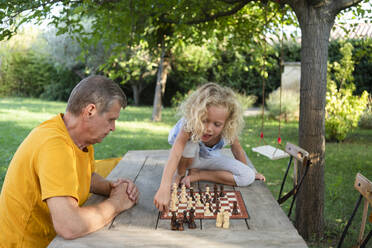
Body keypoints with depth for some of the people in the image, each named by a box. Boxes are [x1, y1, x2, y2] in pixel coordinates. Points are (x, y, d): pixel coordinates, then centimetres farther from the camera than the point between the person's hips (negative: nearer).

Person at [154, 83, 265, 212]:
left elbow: (237, 150, -11)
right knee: (191, 139, -39)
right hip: (189, 157, -4)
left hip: (209, 157, 4)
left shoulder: (228, 130, -31)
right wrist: (164, 188, -69)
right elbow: (176, 152, -55)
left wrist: (250, 172, 2)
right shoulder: (190, 125, -41)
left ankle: (196, 174, -7)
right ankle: (180, 174, -11)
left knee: (248, 177, -16)